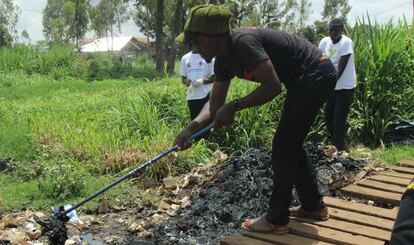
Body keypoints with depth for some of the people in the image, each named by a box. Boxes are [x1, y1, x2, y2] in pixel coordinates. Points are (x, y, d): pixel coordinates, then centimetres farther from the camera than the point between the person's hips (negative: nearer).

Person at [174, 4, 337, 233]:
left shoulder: (243, 42, -25)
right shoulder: (223, 60, 4)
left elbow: (273, 86, -30)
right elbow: (215, 103, 2)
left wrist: (234, 106, -26)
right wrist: (192, 127, -13)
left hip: (315, 75, -10)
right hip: (309, 78, 10)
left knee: (283, 146, -5)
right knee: (291, 145, 16)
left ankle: (276, 220, 6)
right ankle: (314, 206, 29)